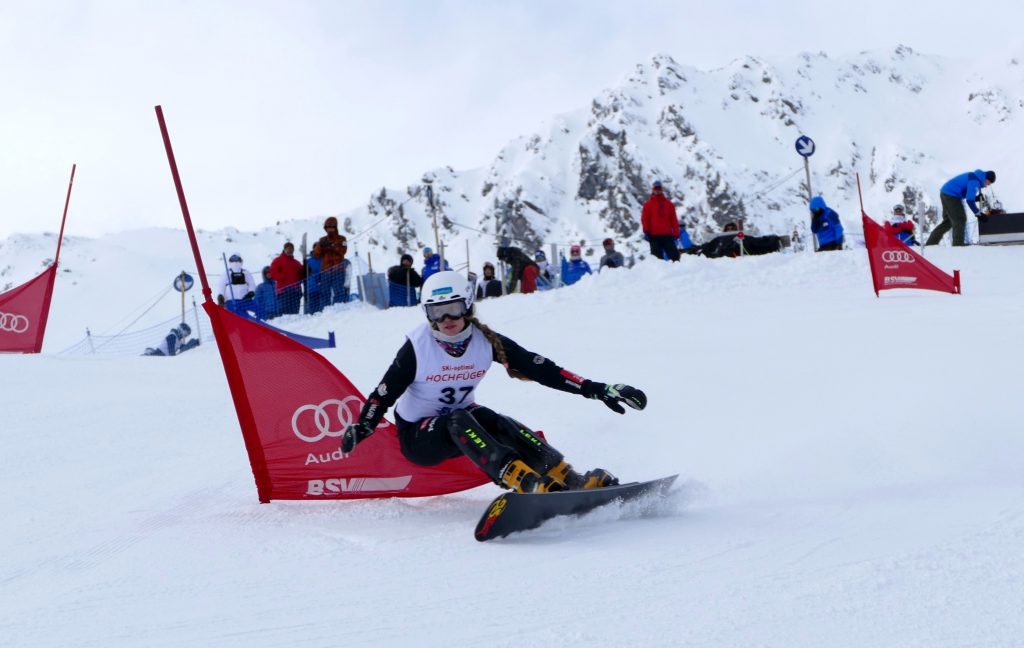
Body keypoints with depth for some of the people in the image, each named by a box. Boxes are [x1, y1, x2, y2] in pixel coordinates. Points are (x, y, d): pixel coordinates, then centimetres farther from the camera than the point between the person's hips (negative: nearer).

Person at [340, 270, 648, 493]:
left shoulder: (487, 342, -10)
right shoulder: (417, 346, -17)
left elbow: (541, 369, -14)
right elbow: (385, 392, -13)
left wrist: (597, 390, -20)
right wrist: (361, 428, -29)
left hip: (463, 422, 3)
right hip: (418, 435, -3)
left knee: (492, 421, -30)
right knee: (458, 422, -34)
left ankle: (573, 482, -39)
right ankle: (529, 484, -51)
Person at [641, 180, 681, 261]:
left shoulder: (669, 204, 16)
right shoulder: (648, 204, 10)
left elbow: (674, 219, 13)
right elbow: (645, 219, 3)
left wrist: (676, 232, 5)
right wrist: (646, 232, -9)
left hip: (668, 235, 2)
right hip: (654, 235, -2)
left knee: (674, 255, -5)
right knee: (657, 257, -3)